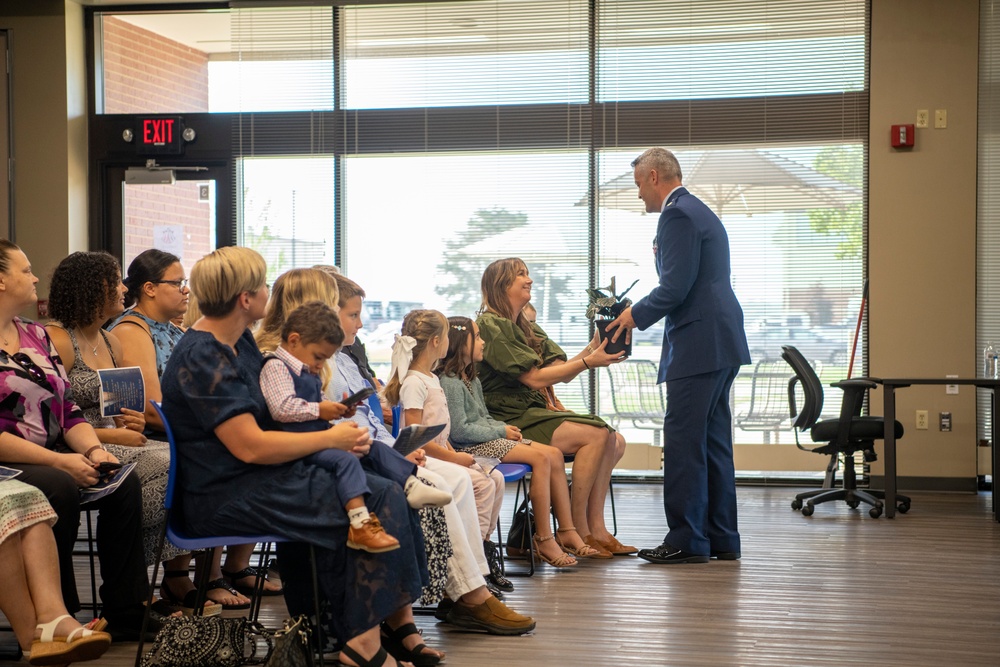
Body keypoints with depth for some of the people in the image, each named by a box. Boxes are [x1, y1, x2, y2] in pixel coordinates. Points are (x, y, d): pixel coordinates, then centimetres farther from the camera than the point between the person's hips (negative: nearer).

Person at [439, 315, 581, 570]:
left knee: (554, 455, -3)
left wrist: (504, 427, 2)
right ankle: (544, 539, -17)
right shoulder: (449, 383, -14)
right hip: (470, 447, -10)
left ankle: (568, 532, -2)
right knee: (541, 458, -21)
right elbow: (459, 429, -20)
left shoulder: (471, 380, 18)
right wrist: (500, 431, -13)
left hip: (487, 438, 10)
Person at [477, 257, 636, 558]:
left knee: (614, 441, -6)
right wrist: (588, 362, -15)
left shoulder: (528, 328, 22)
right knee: (596, 436, -23)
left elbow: (562, 372, 10)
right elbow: (534, 378, -15)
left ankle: (595, 529, -10)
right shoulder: (490, 325, -9)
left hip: (534, 413, 9)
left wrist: (593, 348, -5)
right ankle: (576, 530, -17)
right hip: (509, 420, -9)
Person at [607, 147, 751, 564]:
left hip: (698, 345, -11)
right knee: (713, 441, 12)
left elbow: (676, 287, -18)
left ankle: (687, 541, -3)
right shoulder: (700, 212, 21)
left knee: (683, 443, -6)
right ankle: (721, 539, 16)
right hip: (721, 343, 11)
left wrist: (636, 315, -6)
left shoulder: (677, 215, -11)